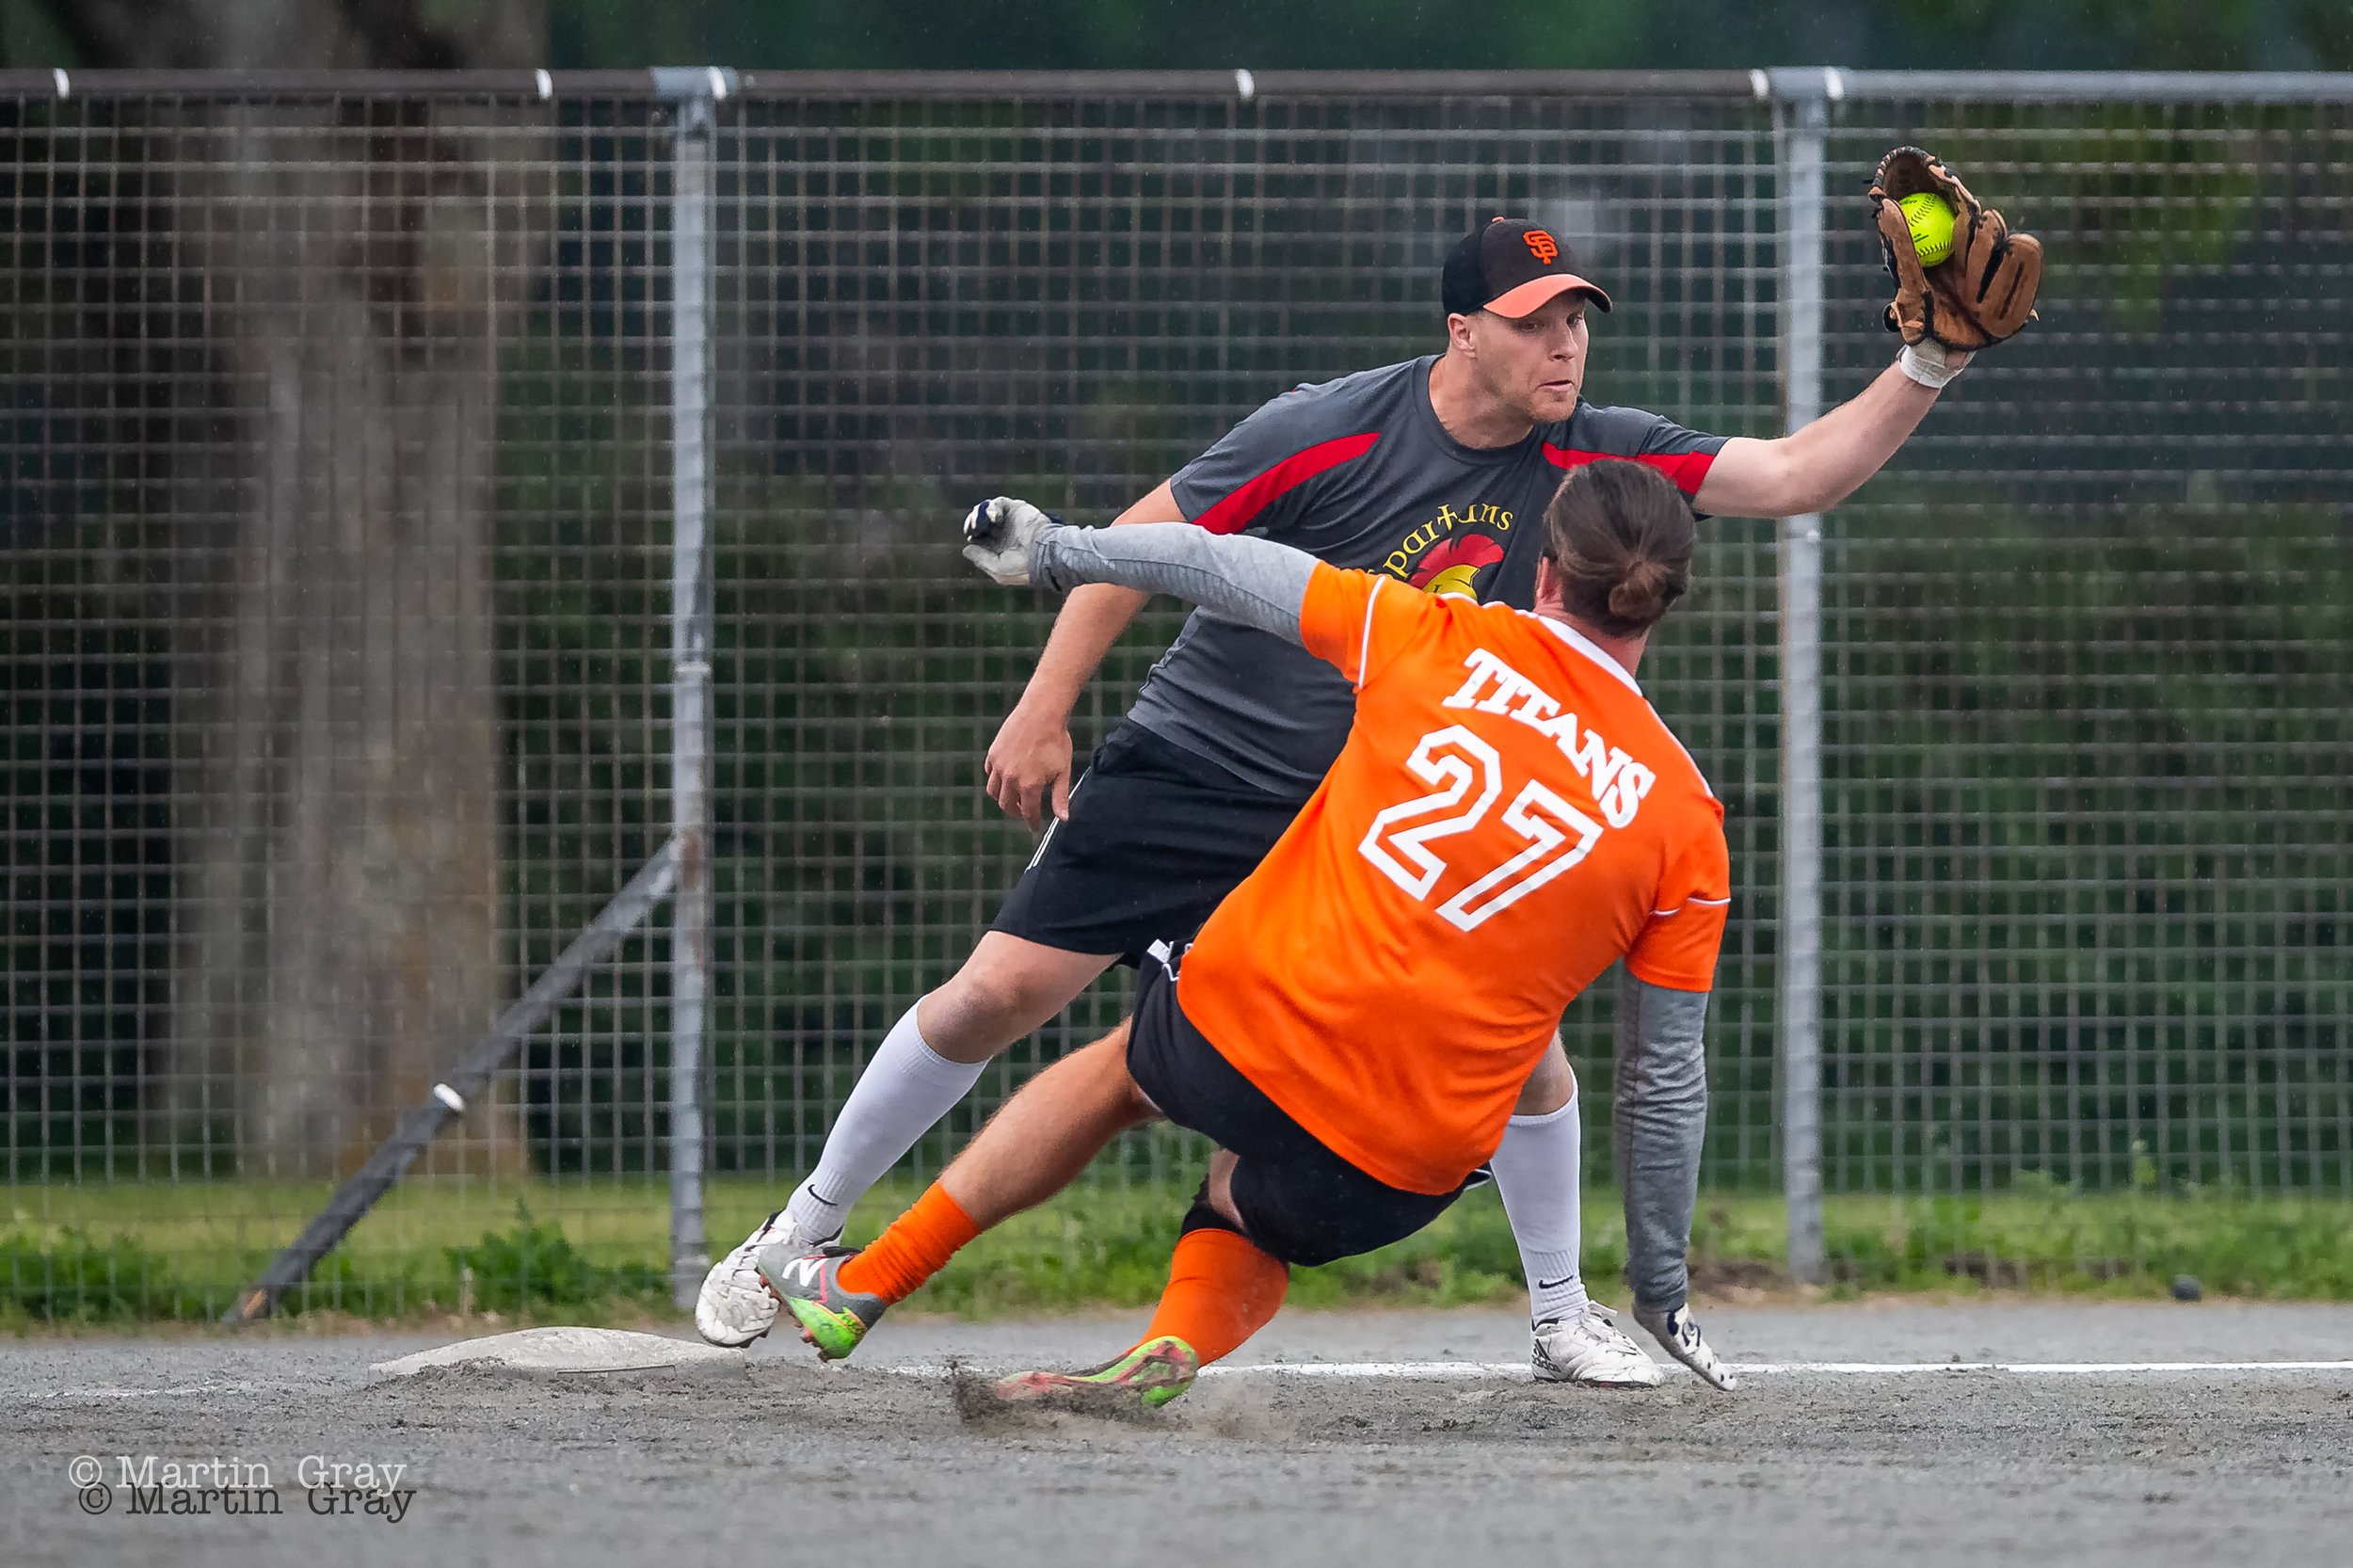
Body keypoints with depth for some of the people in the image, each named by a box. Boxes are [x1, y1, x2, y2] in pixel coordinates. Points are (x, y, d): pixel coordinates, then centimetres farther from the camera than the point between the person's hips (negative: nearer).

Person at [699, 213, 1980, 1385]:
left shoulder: (1588, 457, -9)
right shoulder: (1329, 435, -20)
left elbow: (1795, 475, -11)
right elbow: (1143, 539, -10)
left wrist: (1928, 365, -24)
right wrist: (1042, 713, -9)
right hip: (1191, 770, -3)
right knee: (999, 995, -8)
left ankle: (1561, 1318, 10)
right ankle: (801, 1233, 10)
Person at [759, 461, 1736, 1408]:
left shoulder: (1438, 641, -2)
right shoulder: (1684, 821, 0)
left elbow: (1231, 572, 8)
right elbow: (1666, 1082, 4)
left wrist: (1058, 551, 24)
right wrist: (1660, 1289, 14)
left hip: (1240, 1022, 0)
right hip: (1406, 1166, 0)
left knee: (1126, 1069, 35)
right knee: (1247, 1206, 33)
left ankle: (864, 1285, 39)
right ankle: (1183, 1343, -2)